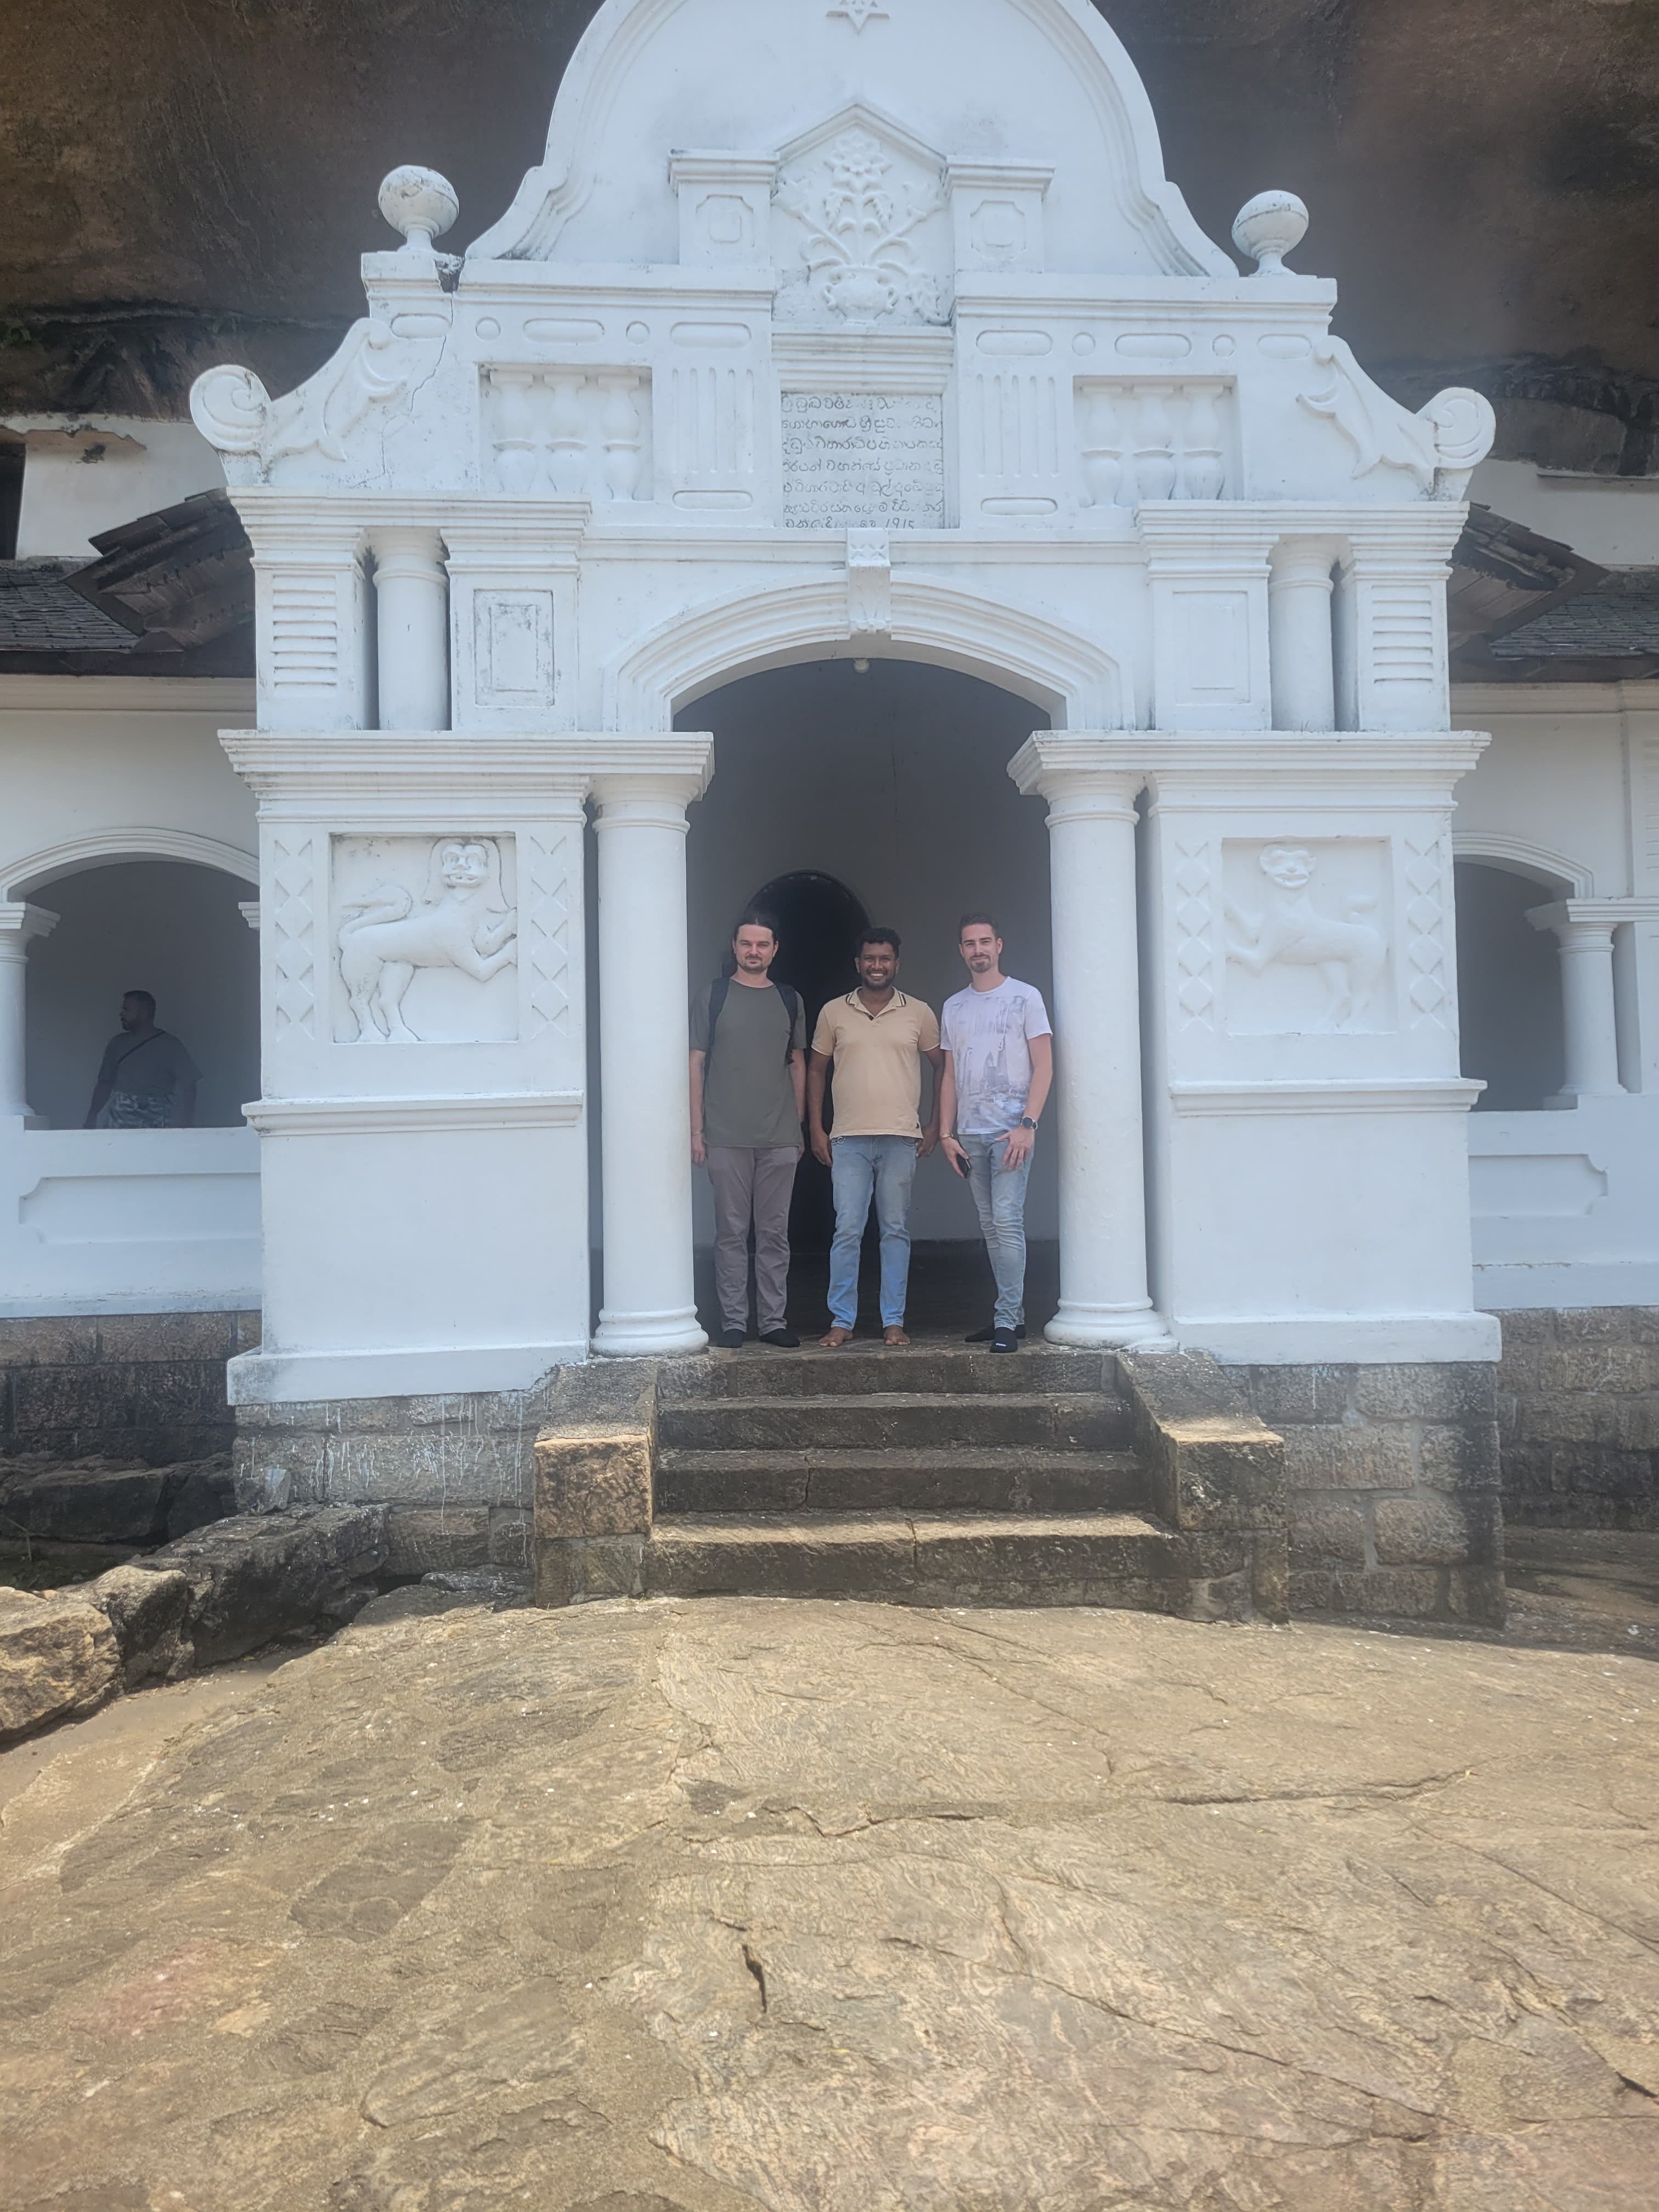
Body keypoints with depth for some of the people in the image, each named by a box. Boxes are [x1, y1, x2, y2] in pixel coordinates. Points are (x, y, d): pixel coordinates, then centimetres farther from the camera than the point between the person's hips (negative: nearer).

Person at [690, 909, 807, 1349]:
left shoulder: (789, 1000, 11)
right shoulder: (713, 996, 3)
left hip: (780, 1140, 2)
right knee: (731, 1233, 2)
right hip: (726, 1139, -2)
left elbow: (798, 1065, 15)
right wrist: (697, 1130, -4)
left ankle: (772, 1321, 12)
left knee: (775, 1233, 5)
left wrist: (798, 1128, 10)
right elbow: (697, 1063, 2)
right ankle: (734, 1321, 9)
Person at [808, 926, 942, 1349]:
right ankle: (841, 1320, 6)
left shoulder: (919, 1013, 6)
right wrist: (816, 1129, 5)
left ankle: (894, 1321, 11)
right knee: (847, 1230, -2)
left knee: (896, 1230, 4)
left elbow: (942, 1067, 12)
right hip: (848, 1140, 0)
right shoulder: (834, 1012, 6)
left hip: (901, 1140, 0)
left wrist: (936, 1125, 5)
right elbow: (816, 1070, 12)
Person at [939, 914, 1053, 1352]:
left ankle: (1007, 1321, -10)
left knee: (1007, 1220, -13)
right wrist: (946, 1134, 8)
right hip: (969, 1134, 5)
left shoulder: (1025, 998, 2)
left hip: (1011, 1130, -5)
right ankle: (1014, 1313, 15)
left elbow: (1043, 1067, -3)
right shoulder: (953, 1008, 16)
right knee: (990, 1226, 7)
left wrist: (1027, 1125, -13)